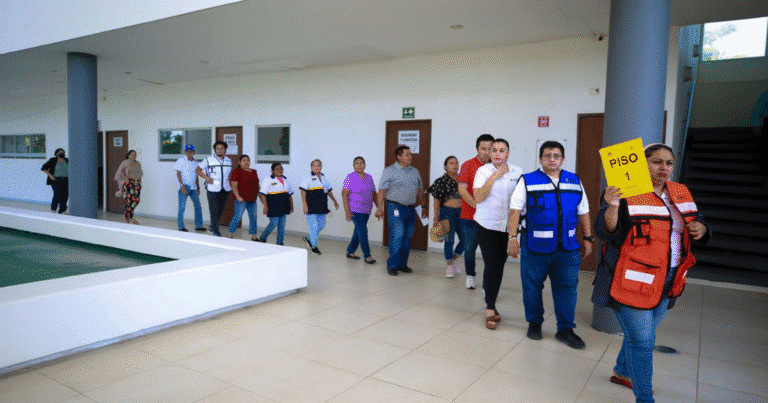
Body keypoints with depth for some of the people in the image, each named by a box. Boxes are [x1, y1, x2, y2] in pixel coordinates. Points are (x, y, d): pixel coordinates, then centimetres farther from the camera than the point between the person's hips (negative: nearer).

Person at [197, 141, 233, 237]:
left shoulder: (228, 161, 12)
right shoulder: (208, 159, -1)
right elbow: (198, 170, 2)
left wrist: (228, 179, 10)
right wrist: (206, 177, -13)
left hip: (225, 190, 4)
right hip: (213, 190, -4)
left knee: (220, 210, 11)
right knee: (214, 211, -5)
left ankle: (212, 226, 31)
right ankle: (215, 231, 3)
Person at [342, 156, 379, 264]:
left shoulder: (369, 177, 10)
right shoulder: (350, 177, -7)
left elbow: (374, 194, 15)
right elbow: (344, 194, -11)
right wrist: (347, 211, -17)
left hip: (366, 210, 6)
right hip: (355, 210, -6)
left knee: (358, 232, 12)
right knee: (362, 232, -9)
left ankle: (350, 251, 26)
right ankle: (367, 256, -2)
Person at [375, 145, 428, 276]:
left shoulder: (415, 171, 16)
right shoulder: (389, 171, -2)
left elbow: (420, 190, 21)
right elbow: (382, 190, -7)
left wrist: (423, 206, 17)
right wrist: (379, 208, -13)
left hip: (411, 209, 6)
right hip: (396, 208, -6)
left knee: (407, 238, 8)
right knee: (397, 237, -10)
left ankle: (402, 264, 18)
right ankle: (392, 265, 0)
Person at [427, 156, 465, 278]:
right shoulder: (442, 181, -5)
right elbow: (437, 200, -6)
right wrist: (436, 218, -9)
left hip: (461, 212, 4)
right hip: (447, 212, -4)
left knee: (465, 239, 4)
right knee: (449, 239, 0)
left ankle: (455, 258, 30)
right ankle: (449, 266, 16)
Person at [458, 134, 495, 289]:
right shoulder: (468, 165, -1)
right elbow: (462, 190, -8)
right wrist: (477, 205, -16)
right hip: (469, 216, -1)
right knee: (470, 248, 9)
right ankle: (470, 275, 29)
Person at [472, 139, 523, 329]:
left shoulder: (517, 171, 4)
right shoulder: (483, 171, -5)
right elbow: (478, 198, -16)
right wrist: (494, 177, -19)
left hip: (508, 226, 3)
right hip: (486, 225, -3)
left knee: (500, 264, 10)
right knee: (492, 265, -8)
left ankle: (490, 304, 28)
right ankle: (490, 311, 2)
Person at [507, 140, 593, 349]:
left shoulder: (574, 182, 11)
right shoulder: (528, 181, 0)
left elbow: (583, 212, 16)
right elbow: (515, 210, -5)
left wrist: (588, 238, 13)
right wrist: (513, 237, -13)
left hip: (567, 247, 3)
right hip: (535, 245, -2)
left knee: (567, 286, 5)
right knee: (532, 286, 7)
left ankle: (565, 329, 18)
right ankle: (534, 324, 26)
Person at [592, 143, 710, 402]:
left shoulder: (681, 194, 9)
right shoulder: (626, 194, -13)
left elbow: (697, 223, 21)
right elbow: (605, 232, -19)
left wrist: (701, 228, -3)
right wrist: (612, 207, -38)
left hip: (668, 283, 8)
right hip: (634, 280, -7)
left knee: (642, 334, 22)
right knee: (642, 341, -2)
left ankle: (622, 372, 45)